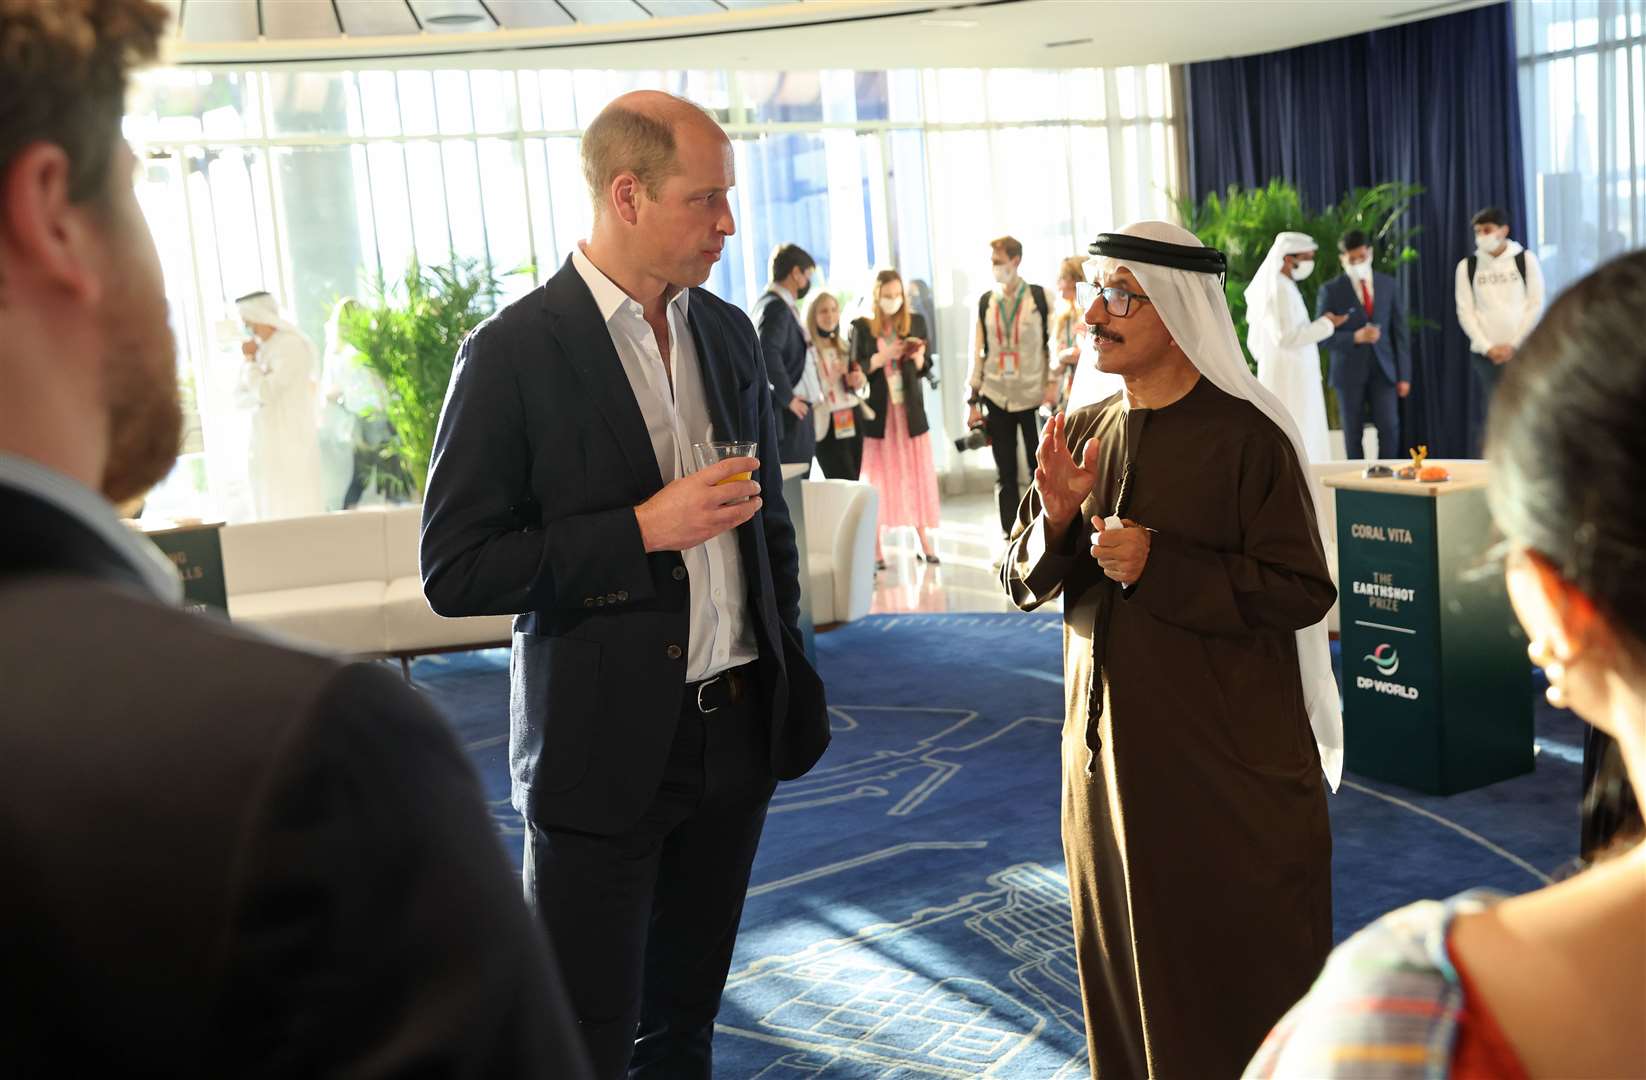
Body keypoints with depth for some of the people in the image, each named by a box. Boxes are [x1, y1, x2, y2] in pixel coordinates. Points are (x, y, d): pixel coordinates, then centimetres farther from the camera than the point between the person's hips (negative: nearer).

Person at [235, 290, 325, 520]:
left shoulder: (292, 346, -12)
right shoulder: (264, 348, 13)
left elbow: (265, 392, -19)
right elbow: (244, 398, 13)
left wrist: (249, 360, -5)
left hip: (290, 443, -8)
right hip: (266, 445, 8)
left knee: (296, 512, -6)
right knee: (273, 514, 9)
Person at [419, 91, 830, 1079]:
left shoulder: (728, 332, 7)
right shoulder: (514, 353, -12)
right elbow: (456, 572, -13)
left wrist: (794, 681, 14)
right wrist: (643, 530, -20)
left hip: (738, 729, 6)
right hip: (604, 747, -5)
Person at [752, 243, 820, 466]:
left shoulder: (769, 303, 17)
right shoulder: (777, 307, -13)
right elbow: (768, 352, -26)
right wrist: (787, 398, -18)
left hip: (794, 413, 10)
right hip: (789, 415, -10)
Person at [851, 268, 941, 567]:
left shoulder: (915, 322, 7)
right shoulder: (861, 327, -1)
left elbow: (924, 367, 10)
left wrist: (917, 358, -12)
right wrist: (884, 356, -17)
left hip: (910, 409, 2)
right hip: (877, 410, -2)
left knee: (917, 474, 3)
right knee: (879, 479, -1)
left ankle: (924, 541, 9)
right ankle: (876, 549, 3)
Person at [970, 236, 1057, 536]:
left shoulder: (1040, 297, 0)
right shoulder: (985, 301, 8)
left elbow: (1053, 342, 2)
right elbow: (978, 351, 8)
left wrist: (1052, 383, -8)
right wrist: (974, 401, 6)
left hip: (1033, 396, -3)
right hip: (996, 398, 3)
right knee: (1005, 474, 5)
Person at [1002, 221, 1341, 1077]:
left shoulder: (1246, 436, -12)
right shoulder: (1081, 433, 6)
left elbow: (1302, 592, -16)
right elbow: (1024, 584, 8)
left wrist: (1161, 567, -22)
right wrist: (1056, 519, -12)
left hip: (1228, 759, -6)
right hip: (1107, 744, 6)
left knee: (1239, 971, 6)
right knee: (1123, 967, 17)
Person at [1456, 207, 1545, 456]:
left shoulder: (1526, 260, 3)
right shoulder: (1467, 266, 6)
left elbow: (1536, 306, 0)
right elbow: (1465, 312, 3)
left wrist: (1513, 345, -7)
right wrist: (1488, 347, -7)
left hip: (1521, 351, 0)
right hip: (1483, 354, 1)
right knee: (1485, 417, -1)